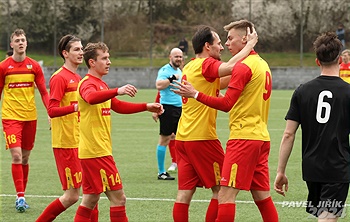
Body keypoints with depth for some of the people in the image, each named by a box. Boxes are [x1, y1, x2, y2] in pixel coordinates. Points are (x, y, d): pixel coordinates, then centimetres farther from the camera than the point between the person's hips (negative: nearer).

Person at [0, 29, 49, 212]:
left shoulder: (34, 66, 4)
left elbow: (43, 92, 7)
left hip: (30, 117, 3)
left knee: (25, 158, 9)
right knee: (16, 156, -14)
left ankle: (22, 196, 18)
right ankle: (20, 197, -15)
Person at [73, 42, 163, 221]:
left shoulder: (100, 84, 21)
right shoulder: (88, 84, -12)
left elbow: (117, 106, 32)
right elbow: (91, 98, -36)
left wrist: (146, 107, 23)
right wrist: (117, 91, -52)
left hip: (92, 152, 10)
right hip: (97, 152, -10)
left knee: (90, 200, 11)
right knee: (118, 198, -8)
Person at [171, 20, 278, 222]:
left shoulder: (243, 67, -11)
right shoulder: (262, 65, 16)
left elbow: (226, 104, -14)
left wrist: (195, 94, -10)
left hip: (243, 137, -9)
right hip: (262, 137, 9)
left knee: (226, 195, -9)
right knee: (262, 196, 11)